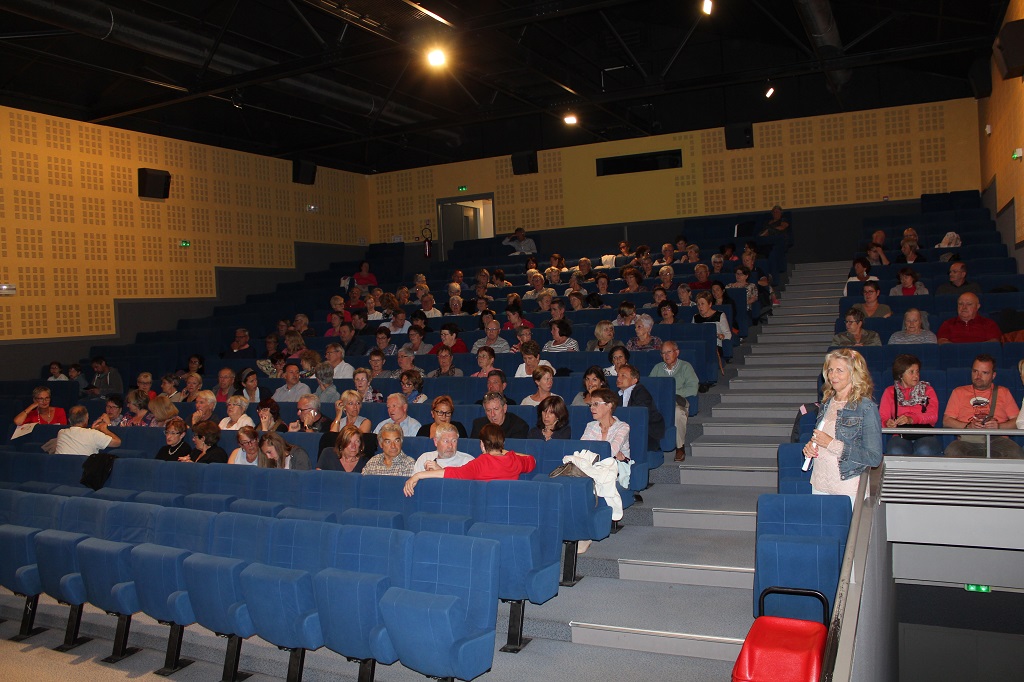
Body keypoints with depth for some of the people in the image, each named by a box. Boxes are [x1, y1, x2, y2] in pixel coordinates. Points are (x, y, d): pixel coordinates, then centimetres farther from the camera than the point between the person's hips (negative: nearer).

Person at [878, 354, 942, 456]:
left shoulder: (927, 390, 18)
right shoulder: (890, 392, 18)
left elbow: (933, 416, 0)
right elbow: (883, 417, 6)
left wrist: (911, 419, -20)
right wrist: (888, 423, -21)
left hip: (925, 436, 0)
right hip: (900, 436, 0)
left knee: (924, 451, -34)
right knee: (896, 452, -34)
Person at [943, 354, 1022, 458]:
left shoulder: (1003, 392, 23)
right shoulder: (959, 392, 20)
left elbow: (1017, 421, 13)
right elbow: (946, 421, 10)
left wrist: (999, 426, -7)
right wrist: (968, 426, -6)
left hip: (997, 439, 1)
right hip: (967, 440, -1)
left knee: (1015, 453, -33)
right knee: (952, 452, -35)